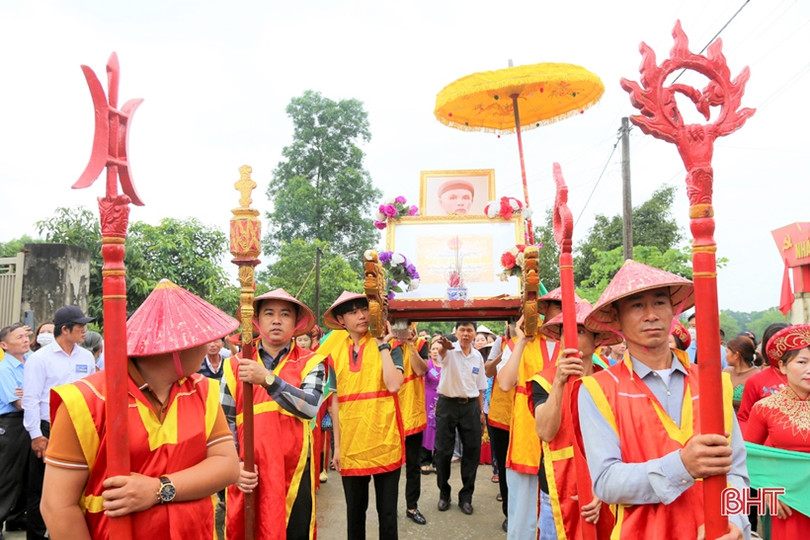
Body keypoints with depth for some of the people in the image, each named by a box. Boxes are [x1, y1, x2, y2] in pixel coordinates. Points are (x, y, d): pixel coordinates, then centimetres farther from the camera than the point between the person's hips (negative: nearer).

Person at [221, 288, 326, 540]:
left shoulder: (310, 363, -1)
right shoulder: (236, 365, 4)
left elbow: (311, 406, -18)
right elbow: (225, 422, 5)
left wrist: (268, 379, -26)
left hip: (294, 476, -1)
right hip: (247, 477, 1)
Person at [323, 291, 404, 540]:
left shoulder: (389, 347, -4)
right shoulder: (335, 353, 4)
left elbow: (393, 385, -20)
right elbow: (335, 401, 8)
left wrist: (382, 345, -16)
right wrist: (337, 445, 7)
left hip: (385, 444, -2)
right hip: (351, 447, 3)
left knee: (387, 511, 10)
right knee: (355, 511, 17)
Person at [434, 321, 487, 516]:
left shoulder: (478, 356, 6)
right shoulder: (450, 350, -8)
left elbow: (480, 387, 13)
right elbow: (441, 353, -35)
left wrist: (481, 411, 9)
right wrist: (444, 346, -59)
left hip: (470, 406, 3)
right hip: (447, 404, -3)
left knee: (472, 451, 5)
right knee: (443, 451, 5)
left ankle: (466, 496, 20)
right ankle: (444, 493, 24)